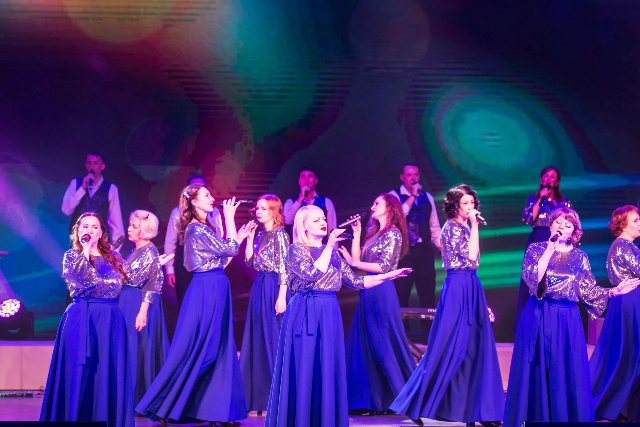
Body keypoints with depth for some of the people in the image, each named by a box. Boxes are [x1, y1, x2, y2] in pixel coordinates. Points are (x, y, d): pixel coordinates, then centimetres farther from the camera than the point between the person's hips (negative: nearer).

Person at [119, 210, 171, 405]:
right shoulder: (135, 251, 16)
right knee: (128, 349, 9)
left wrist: (143, 310, -23)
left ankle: (141, 399, -2)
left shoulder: (150, 251, -10)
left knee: (138, 349, -6)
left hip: (139, 304, -9)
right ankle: (132, 397, 13)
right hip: (127, 303, 9)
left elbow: (152, 284, -17)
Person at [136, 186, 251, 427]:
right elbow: (230, 249, -16)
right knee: (192, 350, -6)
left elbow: (220, 258, 16)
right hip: (206, 292, -10)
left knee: (215, 351, 9)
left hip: (212, 292, 10)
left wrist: (240, 237, 16)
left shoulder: (202, 229, 15)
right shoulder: (197, 229, -14)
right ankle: (161, 406, 1)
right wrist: (229, 217, -9)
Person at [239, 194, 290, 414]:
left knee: (274, 340, -5)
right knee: (259, 339, 10)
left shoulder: (279, 234, -9)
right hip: (259, 287, 8)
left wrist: (281, 297, -19)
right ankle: (261, 396, 17)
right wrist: (250, 237, 6)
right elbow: (249, 261, 11)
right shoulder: (260, 235, 13)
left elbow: (284, 268, -14)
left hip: (274, 288, -8)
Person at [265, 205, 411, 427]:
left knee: (327, 369, 5)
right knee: (304, 368, -5)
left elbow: (354, 282, 14)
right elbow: (311, 275, -19)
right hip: (306, 313, -6)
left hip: (329, 314, 6)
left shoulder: (332, 252, 15)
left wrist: (388, 276, 8)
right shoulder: (296, 249, -3)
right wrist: (329, 247, -15)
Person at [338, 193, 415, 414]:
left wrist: (353, 262, -13)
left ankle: (401, 394, 2)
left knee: (384, 343, -5)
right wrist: (356, 234, 8)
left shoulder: (393, 234, -9)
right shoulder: (374, 233, 16)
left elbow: (384, 267, -16)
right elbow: (359, 260, 10)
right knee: (366, 343, 8)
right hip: (368, 291, 9)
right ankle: (373, 397, 12)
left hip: (382, 291, -9)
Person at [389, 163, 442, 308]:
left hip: (425, 250, 4)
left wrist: (442, 247, 7)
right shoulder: (394, 195, -1)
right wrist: (413, 196, -19)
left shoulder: (427, 197, 12)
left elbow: (434, 226, 16)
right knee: (401, 296, 1)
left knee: (428, 295, 6)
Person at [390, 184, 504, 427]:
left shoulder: (464, 227, 16)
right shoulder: (452, 227, -11)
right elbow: (470, 256, -21)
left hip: (470, 288, 9)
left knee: (471, 348, 6)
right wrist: (474, 225, -17)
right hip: (457, 289, -9)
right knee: (449, 347, -8)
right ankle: (416, 405, -1)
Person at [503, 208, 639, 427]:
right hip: (539, 318, -2)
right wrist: (549, 249, -16)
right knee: (537, 373, 0)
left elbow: (588, 291, 6)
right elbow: (531, 277, -15)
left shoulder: (579, 257, 7)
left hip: (567, 320, 2)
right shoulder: (536, 249, 2)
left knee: (567, 372, 2)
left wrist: (614, 291, -6)